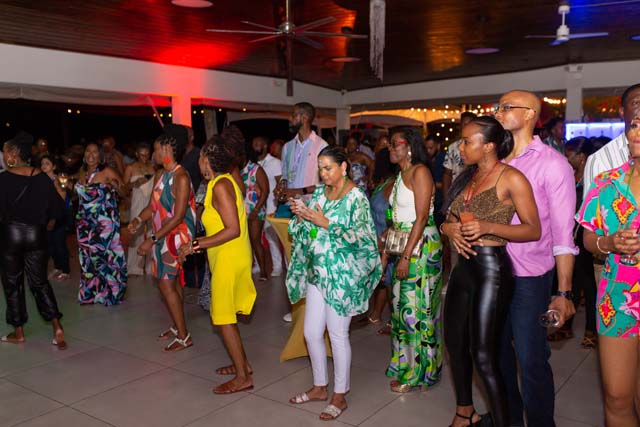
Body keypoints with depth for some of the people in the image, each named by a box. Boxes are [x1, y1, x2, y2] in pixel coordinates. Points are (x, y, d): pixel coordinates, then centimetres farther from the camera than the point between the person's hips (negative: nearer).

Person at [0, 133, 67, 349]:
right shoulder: (42, 178, -1)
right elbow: (58, 209, 1)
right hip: (36, 234, 3)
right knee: (39, 281, 13)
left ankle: (18, 332, 21)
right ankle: (57, 327, -1)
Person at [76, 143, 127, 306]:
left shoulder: (107, 172, -10)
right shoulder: (82, 172, 8)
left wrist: (116, 185, -30)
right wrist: (69, 186, 7)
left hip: (104, 222, -6)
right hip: (85, 222, 6)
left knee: (103, 254, -3)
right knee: (87, 256, 10)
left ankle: (110, 292, 13)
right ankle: (90, 292, 23)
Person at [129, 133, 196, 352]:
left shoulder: (180, 177, -18)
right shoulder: (161, 176, 10)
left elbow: (178, 217, -22)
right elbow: (153, 205, 12)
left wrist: (152, 240, -22)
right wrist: (138, 219, -9)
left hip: (176, 235, -8)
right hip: (162, 236, 8)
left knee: (166, 284, -9)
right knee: (173, 282, 15)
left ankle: (184, 336, 0)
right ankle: (177, 326, 27)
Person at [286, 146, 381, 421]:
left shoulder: (356, 197, -11)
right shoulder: (320, 192, 9)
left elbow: (360, 236, -19)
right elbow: (306, 231, 14)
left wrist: (325, 223, -23)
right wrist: (301, 216, -7)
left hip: (341, 274, -7)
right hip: (316, 272, 7)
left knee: (338, 335, 3)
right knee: (311, 332, 12)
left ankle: (340, 396, 21)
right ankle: (320, 387, 31)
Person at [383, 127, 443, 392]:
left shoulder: (420, 172, -12)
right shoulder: (401, 175, 15)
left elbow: (421, 217, -18)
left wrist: (406, 256, -20)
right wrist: (387, 251, 13)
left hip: (421, 247, -9)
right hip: (402, 247, 9)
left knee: (417, 309, -1)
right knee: (402, 306, 14)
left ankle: (418, 373, 13)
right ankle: (404, 365, 28)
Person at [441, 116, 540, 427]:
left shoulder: (511, 178, -10)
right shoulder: (467, 177, 12)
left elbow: (533, 230, -12)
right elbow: (447, 220, 16)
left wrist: (489, 227, -24)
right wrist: (450, 228, -7)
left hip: (492, 268, -8)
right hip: (464, 266, 8)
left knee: (483, 356, -5)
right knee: (454, 342, 17)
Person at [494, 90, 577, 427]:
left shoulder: (552, 163, -8)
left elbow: (563, 233, -11)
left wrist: (563, 293, -13)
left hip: (530, 279, -6)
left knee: (531, 361, 1)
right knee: (498, 351, 17)